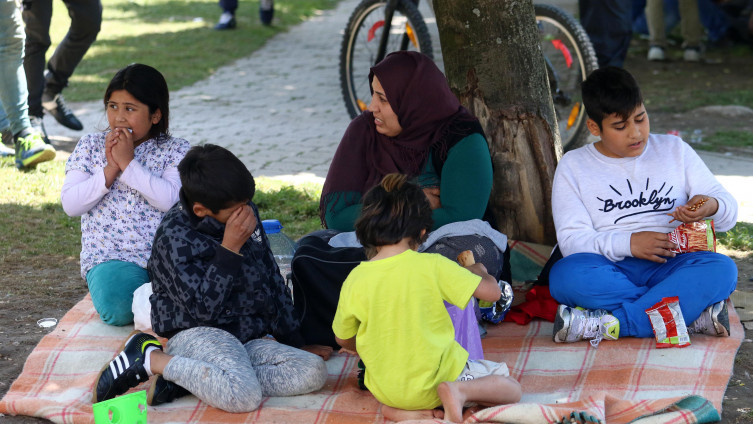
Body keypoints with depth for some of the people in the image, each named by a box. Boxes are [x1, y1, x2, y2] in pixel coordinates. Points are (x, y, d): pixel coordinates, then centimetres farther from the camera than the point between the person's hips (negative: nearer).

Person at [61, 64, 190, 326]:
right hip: (109, 256, 0)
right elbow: (70, 205, 0)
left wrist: (128, 161, -11)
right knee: (119, 306, -32)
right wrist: (110, 169, -9)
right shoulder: (90, 146, 10)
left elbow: (171, 200, -14)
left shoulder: (175, 151, 4)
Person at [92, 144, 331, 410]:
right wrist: (229, 249, -21)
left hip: (248, 338, 8)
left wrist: (295, 343, 19)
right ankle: (150, 359, -12)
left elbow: (272, 279, 19)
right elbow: (202, 309, -20)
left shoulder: (247, 213, 7)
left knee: (315, 372, -18)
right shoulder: (174, 237, -13)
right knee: (244, 396, -36)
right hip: (197, 335, -8)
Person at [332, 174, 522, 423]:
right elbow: (492, 292, -11)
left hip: (385, 390, 3)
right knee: (510, 389, 13)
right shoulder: (432, 266, -15)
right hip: (434, 378, -3)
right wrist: (479, 271, 13)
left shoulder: (354, 280, -8)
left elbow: (343, 340, 6)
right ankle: (460, 390, -13)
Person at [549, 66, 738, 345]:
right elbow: (572, 239, 1)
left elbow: (730, 211, 15)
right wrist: (628, 243, -16)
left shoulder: (674, 150, 17)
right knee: (565, 275, -35)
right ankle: (693, 312, -35)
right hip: (613, 269, -1)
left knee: (722, 270, -31)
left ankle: (610, 324, -36)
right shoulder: (573, 167, 13)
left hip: (671, 266, 1)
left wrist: (713, 207, -11)